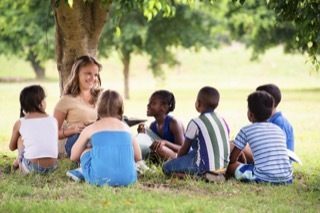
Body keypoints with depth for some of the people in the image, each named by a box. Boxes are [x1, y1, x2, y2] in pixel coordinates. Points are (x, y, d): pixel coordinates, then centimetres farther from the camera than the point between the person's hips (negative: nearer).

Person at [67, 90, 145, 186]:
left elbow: (73, 157, 23)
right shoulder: (126, 127, 18)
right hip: (128, 179, 1)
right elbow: (138, 157, 24)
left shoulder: (90, 129, 12)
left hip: (101, 179, -1)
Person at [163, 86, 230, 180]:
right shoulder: (223, 122, 10)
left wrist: (178, 161, 20)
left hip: (205, 166, -8)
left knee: (167, 167, -2)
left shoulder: (196, 123, -9)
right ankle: (216, 174, 12)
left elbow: (184, 149, 0)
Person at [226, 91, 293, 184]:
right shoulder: (279, 130, 17)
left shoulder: (246, 131, 5)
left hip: (264, 179, -4)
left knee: (231, 165, 14)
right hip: (286, 179, 4)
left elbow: (232, 159, 13)